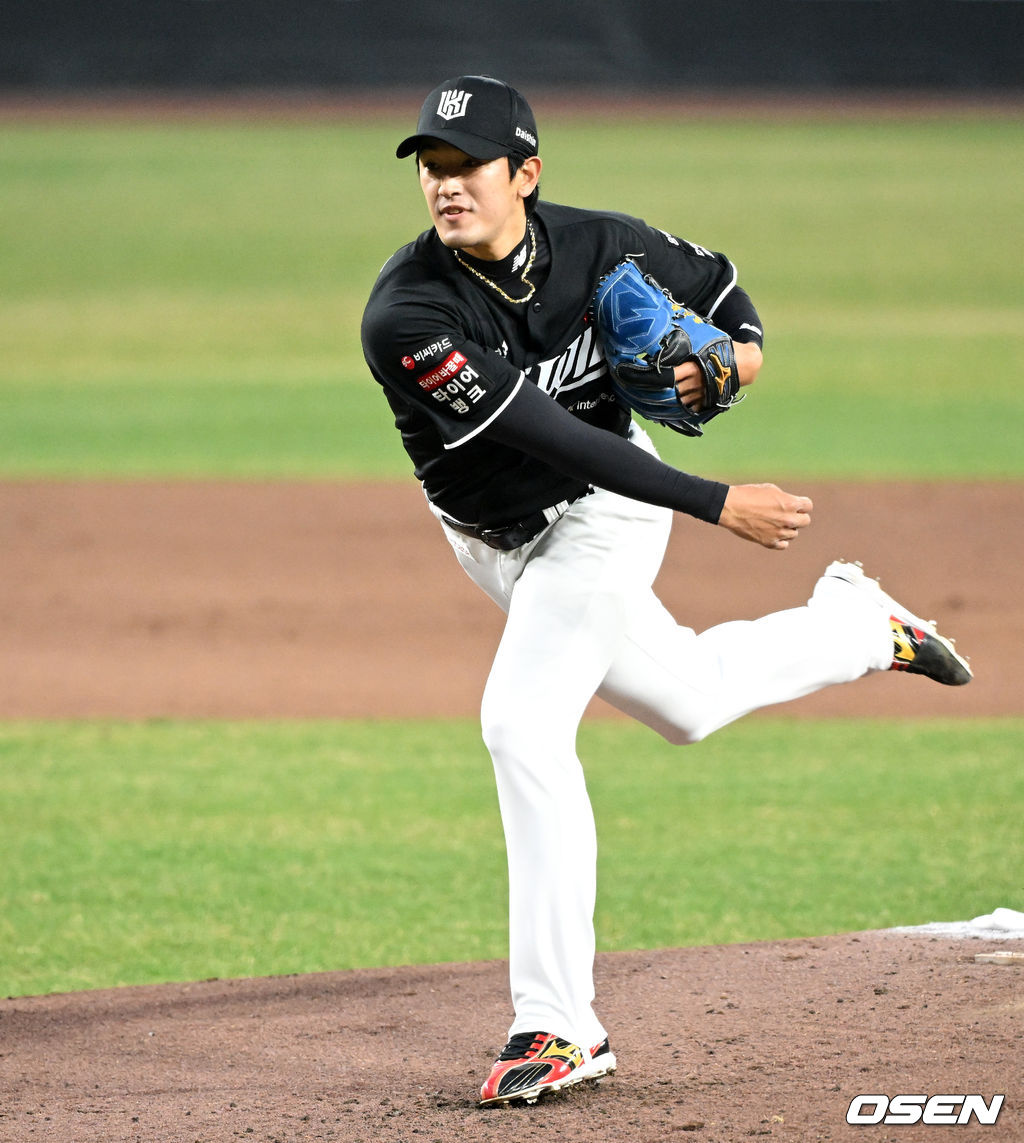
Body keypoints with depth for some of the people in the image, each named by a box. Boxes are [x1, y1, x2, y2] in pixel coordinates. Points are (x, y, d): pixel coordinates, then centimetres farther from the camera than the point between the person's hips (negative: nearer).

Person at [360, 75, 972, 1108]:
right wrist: (715, 503, -36)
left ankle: (560, 1026, -18)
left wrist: (744, 348, -20)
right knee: (687, 700, 18)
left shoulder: (603, 247, -20)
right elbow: (546, 434, -33)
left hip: (599, 518, -2)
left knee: (523, 722, -21)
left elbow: (713, 278, 3)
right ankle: (856, 624, 48)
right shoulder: (405, 315, -29)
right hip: (494, 541, 2)